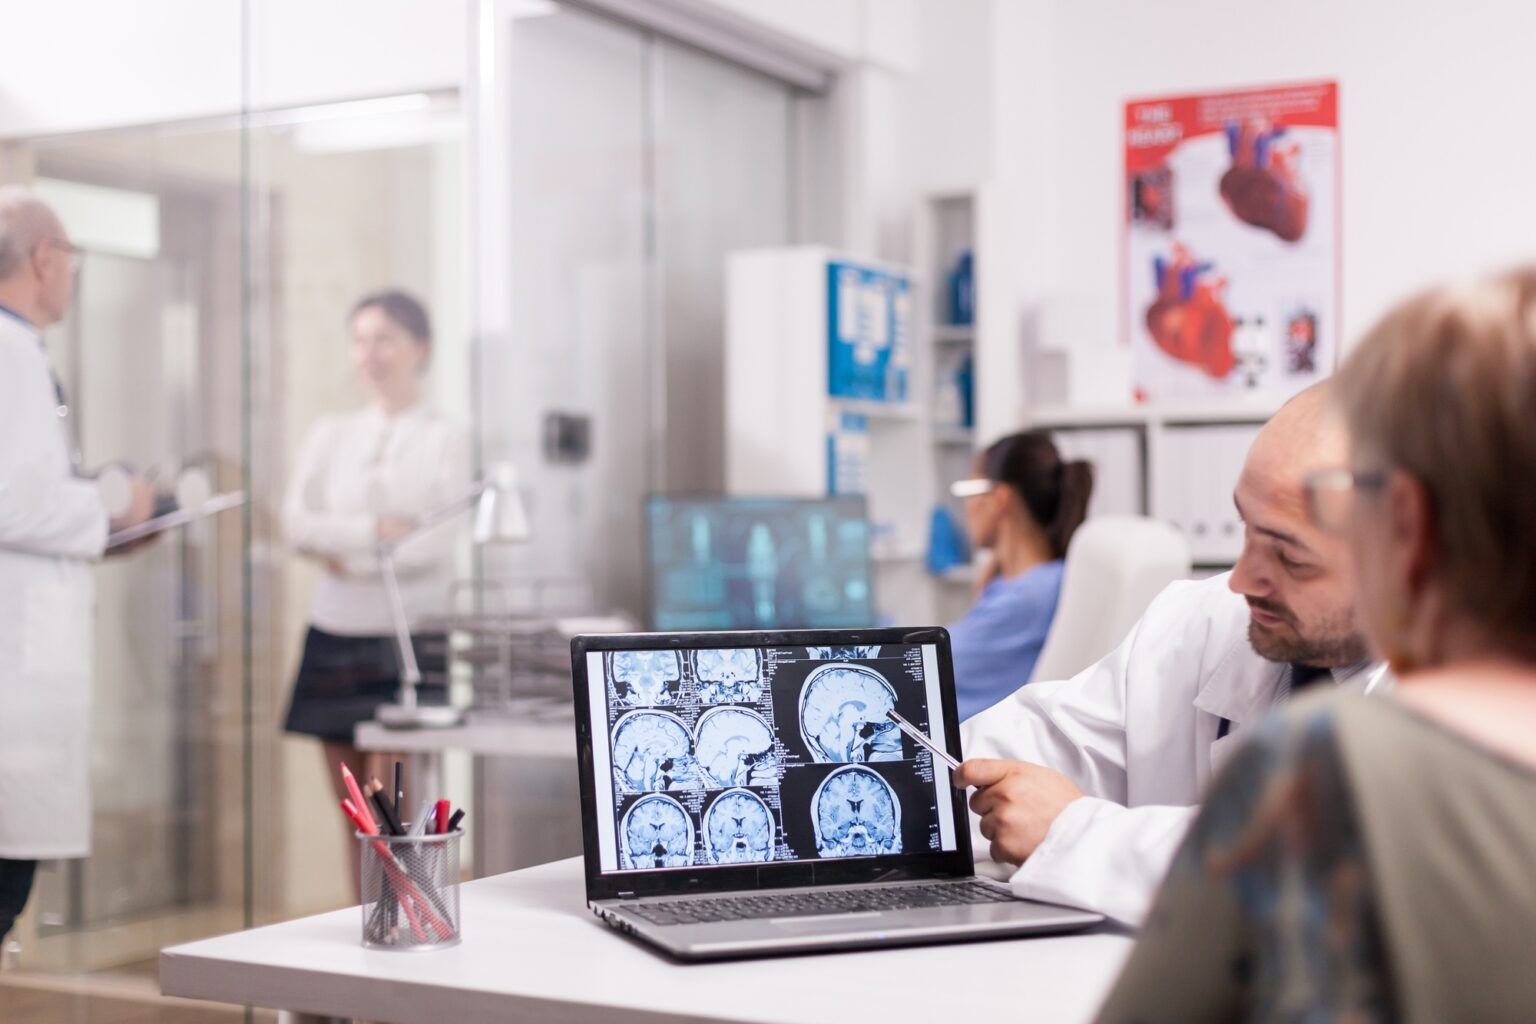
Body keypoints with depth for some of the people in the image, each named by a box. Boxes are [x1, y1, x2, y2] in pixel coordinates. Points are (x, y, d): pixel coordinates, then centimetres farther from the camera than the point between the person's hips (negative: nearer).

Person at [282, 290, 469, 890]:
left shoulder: (444, 440, 2)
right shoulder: (330, 435, 14)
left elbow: (435, 545, -10)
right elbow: (297, 522, -1)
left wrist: (344, 553, -7)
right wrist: (376, 530, -14)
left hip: (406, 640, -4)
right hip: (334, 637, 4)